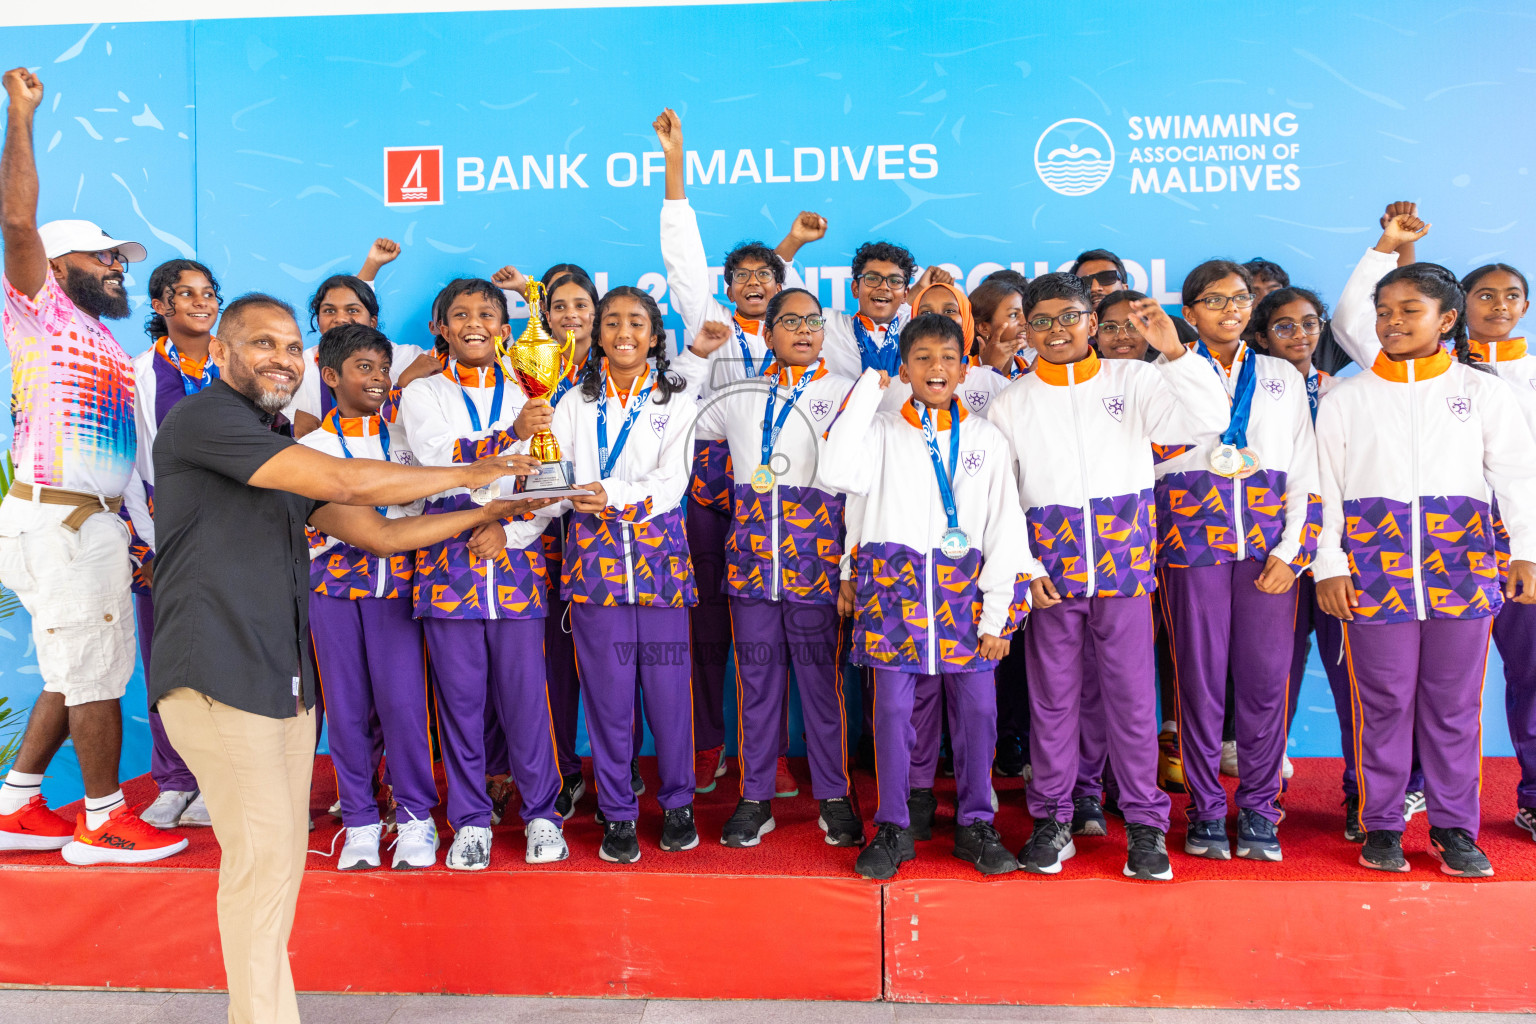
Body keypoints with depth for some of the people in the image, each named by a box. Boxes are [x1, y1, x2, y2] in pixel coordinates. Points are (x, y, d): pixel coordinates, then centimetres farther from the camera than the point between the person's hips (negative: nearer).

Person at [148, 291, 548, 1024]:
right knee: (263, 854, -7)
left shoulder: (285, 454, 21)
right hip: (215, 675, -8)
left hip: (286, 680, 8)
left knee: (281, 856, 9)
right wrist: (467, 474, -8)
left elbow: (378, 533, 18)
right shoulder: (201, 417, -9)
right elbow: (343, 480, -18)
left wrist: (489, 511, 13)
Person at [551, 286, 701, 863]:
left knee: (668, 684, 1)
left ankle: (677, 803, 20)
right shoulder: (576, 403, 13)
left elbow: (673, 481, -4)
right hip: (595, 554, 1)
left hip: (660, 554, -1)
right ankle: (617, 814, 15)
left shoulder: (676, 401, 8)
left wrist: (613, 496, -20)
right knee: (607, 689, 2)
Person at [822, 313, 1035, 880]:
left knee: (977, 707, 3)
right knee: (893, 708, 1)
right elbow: (838, 472, -14)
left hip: (965, 587, 1)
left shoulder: (987, 438, 10)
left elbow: (1005, 525, 7)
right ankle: (892, 828, 14)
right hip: (894, 582, -1)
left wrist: (999, 611, 0)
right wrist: (866, 390, -8)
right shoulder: (882, 430, 7)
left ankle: (975, 824, 19)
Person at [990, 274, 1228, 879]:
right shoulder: (1011, 404, 6)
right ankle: (1052, 819, 20)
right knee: (1052, 697, 7)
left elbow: (1209, 420, -10)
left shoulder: (1133, 381, 3)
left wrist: (1174, 352, -19)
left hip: (1125, 567, -1)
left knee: (1133, 694, 2)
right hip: (1049, 575, 1)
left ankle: (1145, 823, 16)